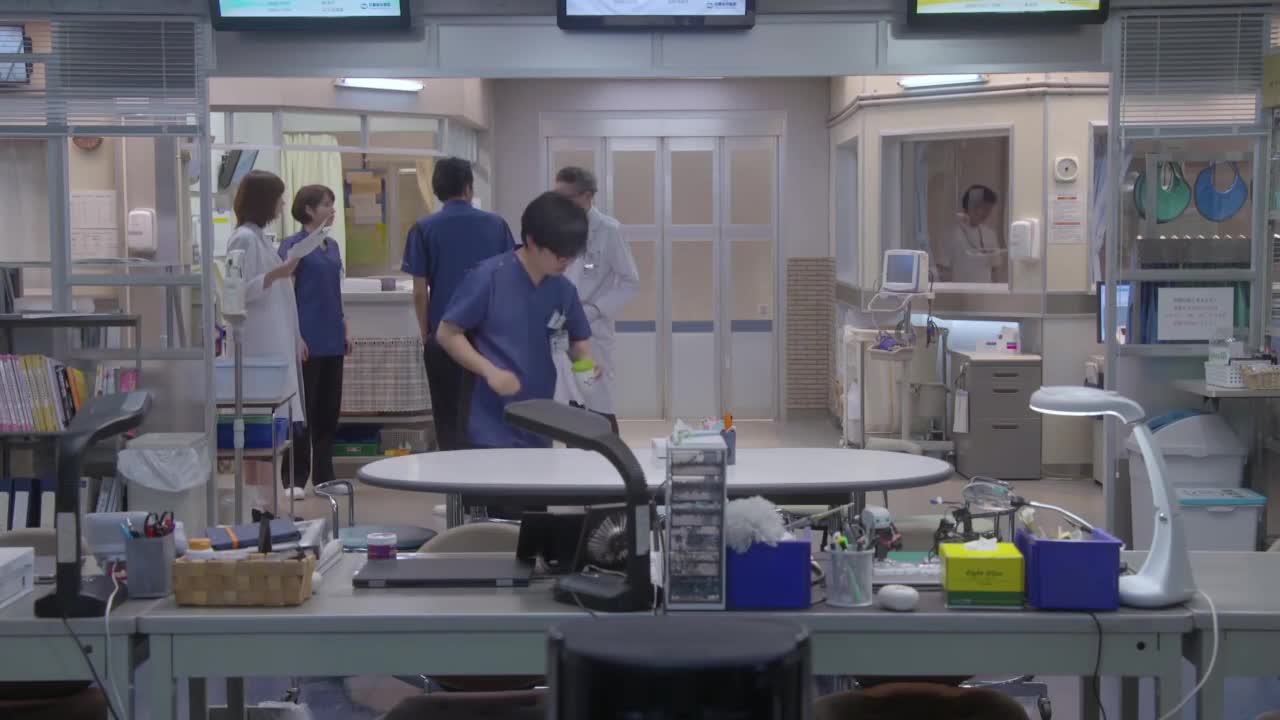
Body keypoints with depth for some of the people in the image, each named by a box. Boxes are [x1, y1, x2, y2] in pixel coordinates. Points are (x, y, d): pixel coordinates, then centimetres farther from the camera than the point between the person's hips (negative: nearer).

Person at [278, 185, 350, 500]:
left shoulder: (332, 246, 14)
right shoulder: (293, 246, -8)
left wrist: (345, 329, 15)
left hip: (332, 340, 7)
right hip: (308, 341, -7)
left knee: (329, 410, 9)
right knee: (304, 409, -3)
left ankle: (324, 476, 16)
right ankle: (294, 479, 4)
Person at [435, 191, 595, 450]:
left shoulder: (564, 290, 3)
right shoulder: (489, 276, -12)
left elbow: (579, 340, 18)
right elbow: (447, 333, -7)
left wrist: (584, 360, -6)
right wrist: (490, 371, -19)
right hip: (491, 429, -6)